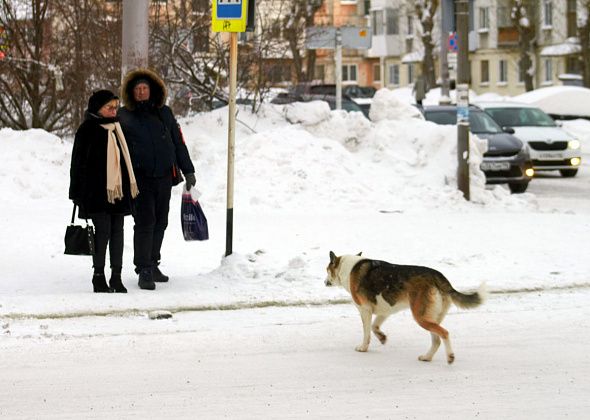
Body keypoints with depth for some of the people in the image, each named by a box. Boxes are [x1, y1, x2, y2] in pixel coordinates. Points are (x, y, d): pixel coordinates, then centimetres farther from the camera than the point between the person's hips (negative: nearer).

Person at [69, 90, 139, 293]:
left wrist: (130, 187, 19)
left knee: (117, 231, 5)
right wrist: (77, 193, -8)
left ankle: (116, 276, 10)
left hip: (118, 190, 6)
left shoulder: (116, 128, 14)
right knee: (103, 231, -7)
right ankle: (99, 276, 2)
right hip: (98, 191, -6)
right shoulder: (87, 130, -5)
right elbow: (78, 162, -5)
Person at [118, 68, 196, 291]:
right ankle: (144, 271, -7)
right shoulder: (123, 116, 0)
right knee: (145, 223, -10)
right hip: (140, 178, -4)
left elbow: (178, 143, 14)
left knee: (160, 223, 11)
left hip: (164, 177, 4)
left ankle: (153, 264, 24)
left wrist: (188, 171, 12)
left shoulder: (164, 113, 10)